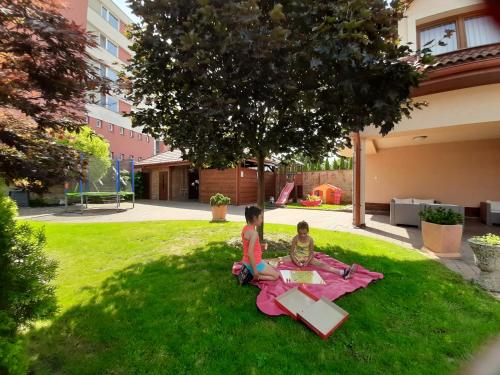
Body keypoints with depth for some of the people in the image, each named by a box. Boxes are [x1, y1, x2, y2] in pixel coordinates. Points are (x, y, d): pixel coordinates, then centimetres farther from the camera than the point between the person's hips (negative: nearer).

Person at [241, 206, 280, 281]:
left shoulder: (246, 228, 1)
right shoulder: (254, 232, -27)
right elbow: (250, 253, -28)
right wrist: (255, 270, -20)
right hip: (255, 263, -9)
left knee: (274, 271, 24)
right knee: (276, 275, 6)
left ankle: (250, 274, 11)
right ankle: (252, 276, -2)